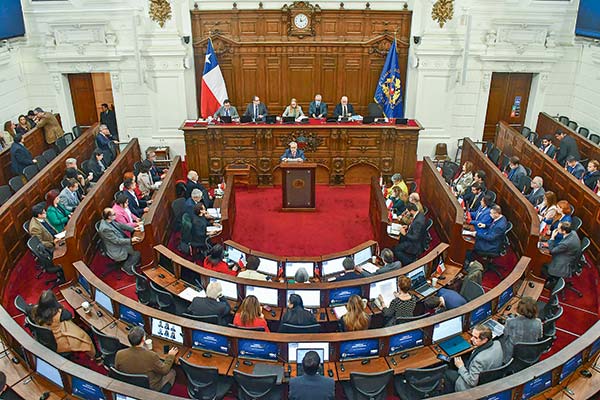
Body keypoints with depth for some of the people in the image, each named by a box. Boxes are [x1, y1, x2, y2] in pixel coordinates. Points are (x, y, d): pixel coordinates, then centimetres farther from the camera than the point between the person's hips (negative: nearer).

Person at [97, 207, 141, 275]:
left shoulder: (109, 220, -7)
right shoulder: (105, 229, -34)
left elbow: (120, 225, 8)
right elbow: (117, 241, -28)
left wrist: (133, 229, 4)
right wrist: (131, 240, -25)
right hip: (116, 250, -9)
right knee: (137, 253, -7)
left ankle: (134, 262, 26)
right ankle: (126, 267, 14)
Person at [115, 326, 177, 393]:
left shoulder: (119, 354, -24)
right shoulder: (151, 356, -34)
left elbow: (117, 370, -4)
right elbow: (164, 370, -17)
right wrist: (170, 356, -1)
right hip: (150, 388, -4)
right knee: (172, 372, 22)